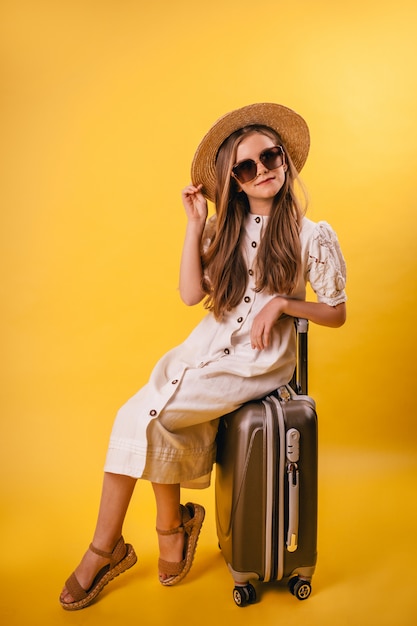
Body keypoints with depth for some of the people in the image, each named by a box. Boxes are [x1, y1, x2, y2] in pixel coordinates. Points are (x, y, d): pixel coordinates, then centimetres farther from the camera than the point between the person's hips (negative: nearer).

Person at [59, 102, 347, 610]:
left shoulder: (312, 235, -3)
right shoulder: (224, 229, 8)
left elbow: (336, 313, 2)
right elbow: (191, 294, -1)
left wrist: (281, 302, -13)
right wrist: (195, 225, -4)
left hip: (258, 360, -4)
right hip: (208, 344, 5)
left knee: (145, 417, -18)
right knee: (153, 419, -21)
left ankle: (107, 547, 6)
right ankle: (174, 525, 4)